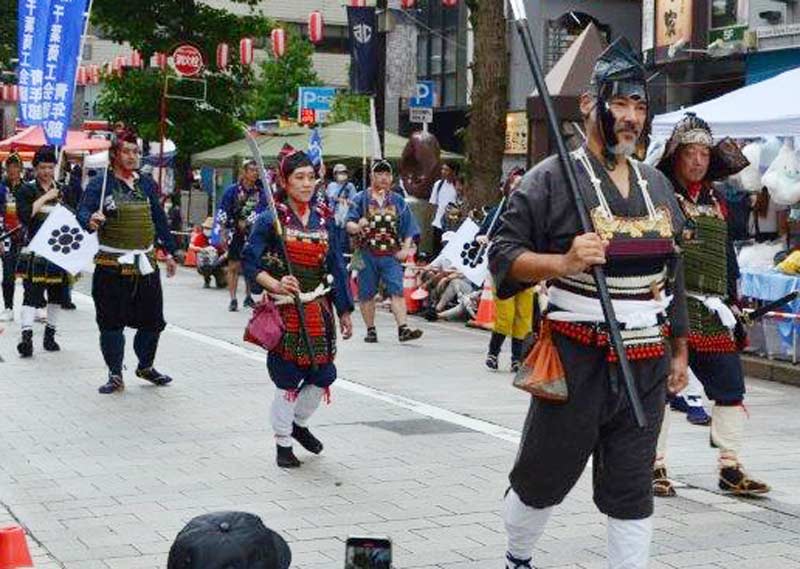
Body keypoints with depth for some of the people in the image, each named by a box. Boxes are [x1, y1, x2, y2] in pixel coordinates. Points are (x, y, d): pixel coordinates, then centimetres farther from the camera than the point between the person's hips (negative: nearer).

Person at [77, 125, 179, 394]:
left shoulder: (147, 184, 12)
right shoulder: (101, 183, -4)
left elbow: (160, 220, 18)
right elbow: (83, 212, -16)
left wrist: (170, 252, 17)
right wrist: (91, 220, -39)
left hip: (146, 265, 5)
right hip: (112, 266, -5)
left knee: (152, 320, 10)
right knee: (112, 321, 0)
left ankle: (146, 366, 31)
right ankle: (115, 375, 11)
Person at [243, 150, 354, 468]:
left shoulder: (323, 218, 5)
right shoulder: (271, 219, -8)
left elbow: (336, 266, 10)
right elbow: (250, 262, -10)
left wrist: (344, 311, 10)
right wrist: (276, 285, -27)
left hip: (318, 310, 5)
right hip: (285, 310, -5)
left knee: (323, 375, 8)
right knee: (287, 379, 2)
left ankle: (299, 424, 36)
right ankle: (283, 445, 20)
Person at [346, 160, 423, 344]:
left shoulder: (398, 201, 12)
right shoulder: (361, 199, 4)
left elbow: (409, 228, 13)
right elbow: (349, 224, -4)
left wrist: (405, 249, -1)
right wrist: (356, 227, -27)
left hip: (391, 255, 1)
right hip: (367, 254, -1)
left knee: (397, 291, -12)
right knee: (366, 294, 6)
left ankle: (403, 329, -19)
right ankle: (371, 330, 18)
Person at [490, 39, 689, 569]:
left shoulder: (657, 184, 12)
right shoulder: (552, 179, -7)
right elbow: (503, 255, -8)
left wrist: (679, 350, 17)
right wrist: (563, 261, -25)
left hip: (646, 364, 5)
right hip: (576, 359, -4)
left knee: (632, 490, 7)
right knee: (544, 475, 9)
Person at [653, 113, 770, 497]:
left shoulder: (717, 203, 17)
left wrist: (733, 303, 19)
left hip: (712, 312, 6)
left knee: (730, 387, 5)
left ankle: (730, 468, 12)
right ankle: (655, 466, 11)